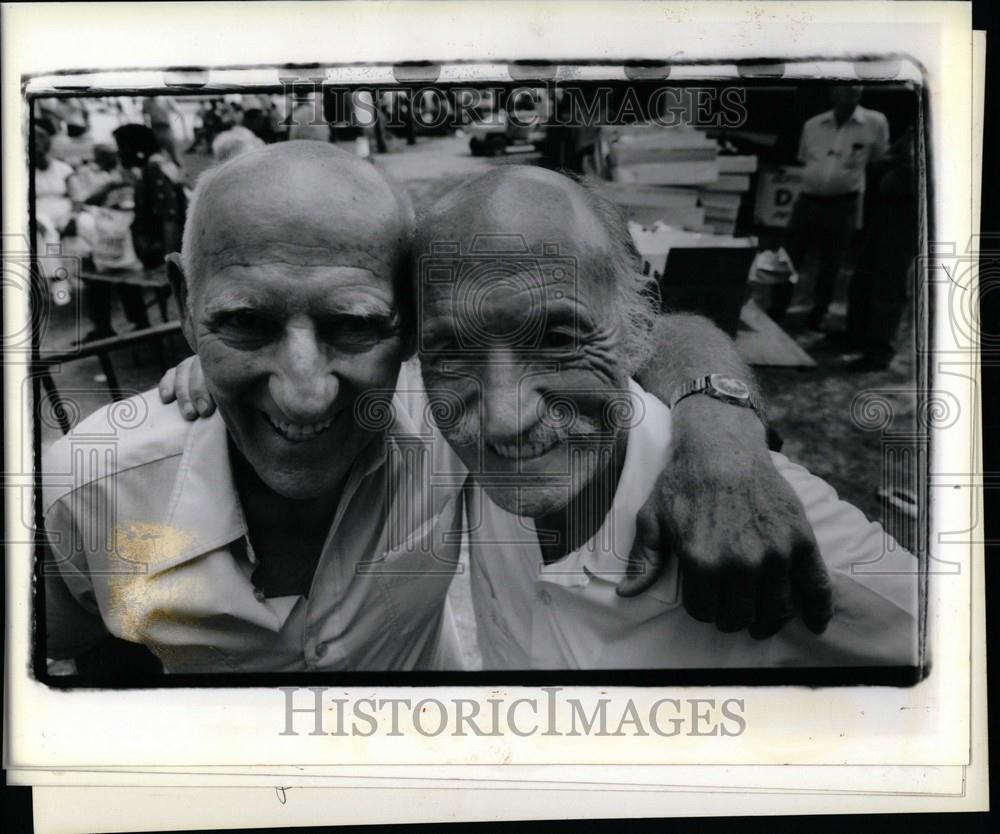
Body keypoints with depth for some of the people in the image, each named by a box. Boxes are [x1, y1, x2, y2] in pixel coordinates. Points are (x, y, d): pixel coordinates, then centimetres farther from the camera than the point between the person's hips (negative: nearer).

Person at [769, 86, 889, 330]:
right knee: (788, 258, 5)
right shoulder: (812, 125, 4)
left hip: (843, 206, -2)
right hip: (807, 201, 2)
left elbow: (880, 162, 10)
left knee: (830, 267, 5)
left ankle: (817, 317, 21)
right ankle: (775, 313, 18)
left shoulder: (875, 123, -3)